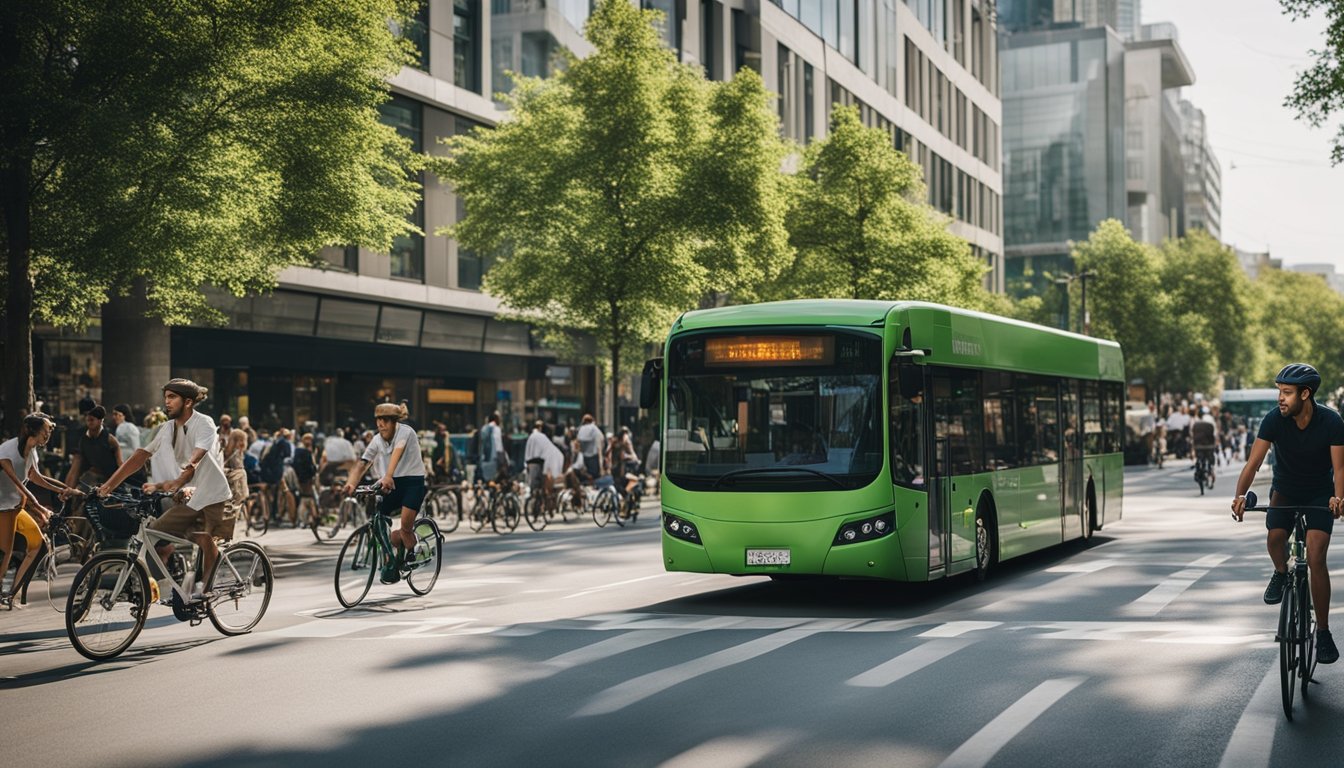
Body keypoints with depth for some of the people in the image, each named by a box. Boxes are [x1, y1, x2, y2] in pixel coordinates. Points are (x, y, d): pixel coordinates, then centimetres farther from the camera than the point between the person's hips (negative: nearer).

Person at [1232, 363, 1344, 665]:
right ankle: (1281, 573, 10)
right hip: (1285, 490, 2)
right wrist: (1240, 495, -40)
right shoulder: (1274, 420, -19)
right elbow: (1253, 461, -24)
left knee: (1315, 559, -16)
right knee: (1275, 536, -26)